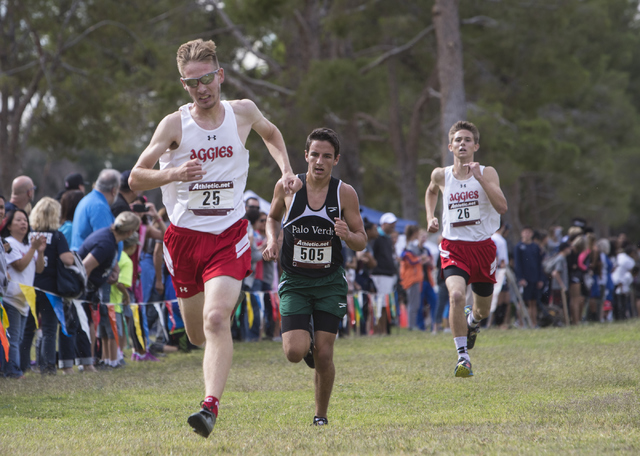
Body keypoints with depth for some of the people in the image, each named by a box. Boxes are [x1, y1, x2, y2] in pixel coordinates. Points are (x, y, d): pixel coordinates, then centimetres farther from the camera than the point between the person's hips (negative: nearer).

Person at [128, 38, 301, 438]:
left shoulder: (242, 112, 1)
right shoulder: (175, 124, -6)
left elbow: (271, 133, 25)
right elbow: (136, 179, -8)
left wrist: (287, 171, 10)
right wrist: (174, 173, -26)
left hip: (229, 236, -1)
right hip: (185, 236, 1)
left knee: (216, 319, -22)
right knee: (198, 334, 12)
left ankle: (211, 406, -29)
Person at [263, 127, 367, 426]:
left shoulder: (345, 193, -6)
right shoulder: (287, 187, -4)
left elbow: (362, 242, -1)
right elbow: (273, 217, 16)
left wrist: (347, 235, -23)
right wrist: (272, 241, -4)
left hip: (330, 282, 0)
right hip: (294, 281, 0)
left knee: (324, 354, -5)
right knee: (295, 352, -15)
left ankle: (321, 415, 15)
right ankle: (305, 337, 23)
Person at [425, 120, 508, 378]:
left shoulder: (487, 173, -5)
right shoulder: (441, 175, 1)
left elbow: (502, 207, -19)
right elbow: (431, 192, 26)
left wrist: (480, 179, -25)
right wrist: (430, 218, 10)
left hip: (483, 247, 1)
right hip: (453, 246, -1)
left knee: (483, 309, 15)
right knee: (456, 294, -28)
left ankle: (472, 321, 54)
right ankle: (463, 357, -23)